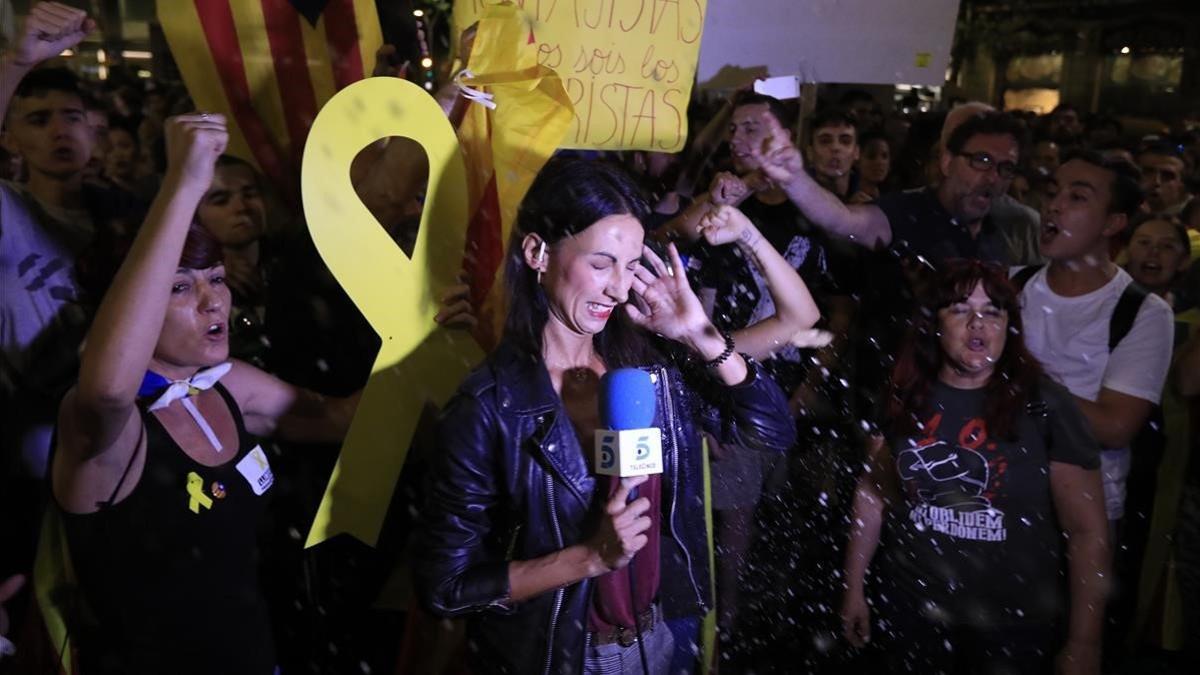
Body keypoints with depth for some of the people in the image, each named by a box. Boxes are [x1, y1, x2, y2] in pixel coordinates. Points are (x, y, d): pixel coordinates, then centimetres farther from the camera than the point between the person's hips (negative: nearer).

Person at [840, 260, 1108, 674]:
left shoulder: (1045, 405, -12)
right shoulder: (904, 398, -3)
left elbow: (1088, 531, -10)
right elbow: (872, 493, 6)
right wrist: (854, 588, 8)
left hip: (1011, 624, -2)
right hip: (910, 609, 2)